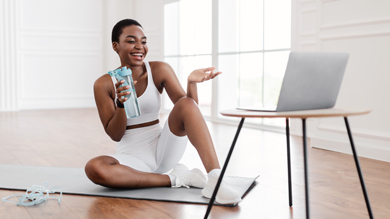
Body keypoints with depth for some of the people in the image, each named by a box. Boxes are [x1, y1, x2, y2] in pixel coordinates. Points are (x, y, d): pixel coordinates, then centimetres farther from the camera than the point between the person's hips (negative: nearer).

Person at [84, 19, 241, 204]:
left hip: (163, 150, 1)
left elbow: (190, 110, -5)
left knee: (186, 103, -24)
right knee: (93, 168, -34)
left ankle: (215, 180, -34)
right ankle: (174, 179, -19)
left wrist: (192, 83, -23)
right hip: (132, 158, -1)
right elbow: (115, 135, -4)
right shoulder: (104, 84, -4)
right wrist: (121, 104, -21)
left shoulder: (160, 70, -1)